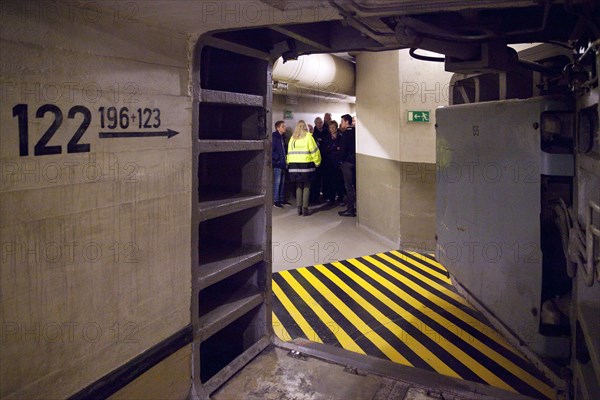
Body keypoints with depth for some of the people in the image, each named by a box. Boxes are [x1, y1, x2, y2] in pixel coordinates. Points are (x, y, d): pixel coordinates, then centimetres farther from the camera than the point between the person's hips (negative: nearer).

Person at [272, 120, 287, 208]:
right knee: (277, 183, -5)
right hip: (277, 164, -8)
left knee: (282, 182, 12)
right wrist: (277, 158, -15)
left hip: (283, 164, 8)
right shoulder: (274, 138, -10)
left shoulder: (282, 137, 15)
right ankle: (276, 201, 0)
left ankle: (282, 199, 20)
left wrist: (286, 160, 13)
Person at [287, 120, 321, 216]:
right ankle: (305, 209, -1)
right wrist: (317, 162, 5)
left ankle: (299, 209, 10)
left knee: (298, 187, 11)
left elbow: (289, 152, 11)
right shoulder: (308, 136, -4)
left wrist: (289, 164, 15)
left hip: (294, 165, 4)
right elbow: (314, 151, -5)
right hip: (306, 164, -4)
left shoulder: (292, 138, 9)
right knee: (306, 187, 2)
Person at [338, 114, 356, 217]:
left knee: (348, 186, -5)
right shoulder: (355, 132, 7)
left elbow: (343, 149, -14)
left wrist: (342, 161, -3)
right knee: (355, 185, 13)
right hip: (355, 161, 8)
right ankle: (357, 207, 20)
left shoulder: (346, 134, -13)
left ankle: (350, 210, -3)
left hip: (348, 162, -8)